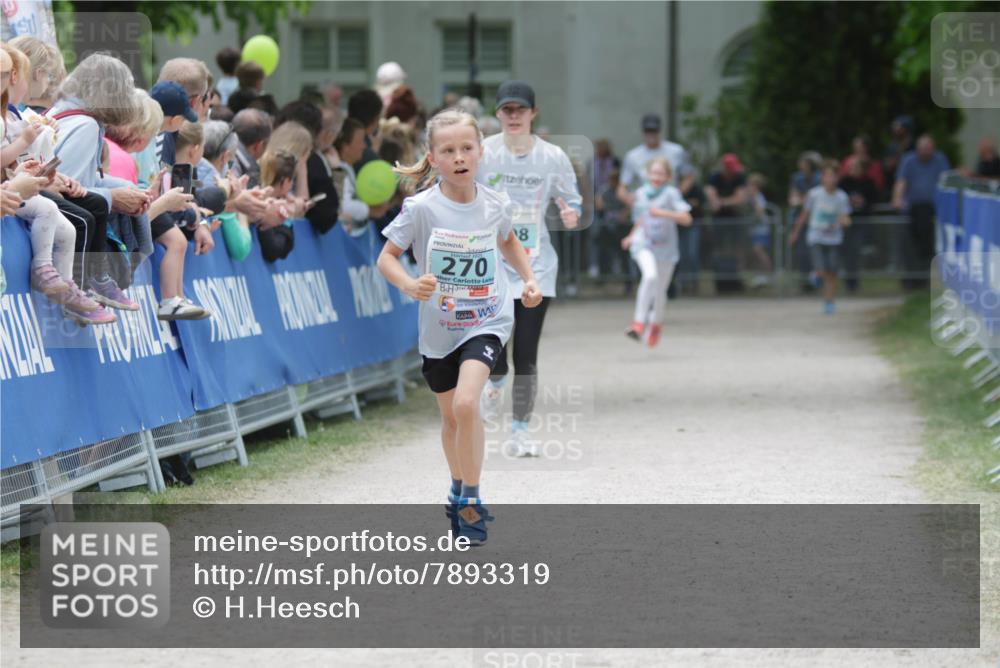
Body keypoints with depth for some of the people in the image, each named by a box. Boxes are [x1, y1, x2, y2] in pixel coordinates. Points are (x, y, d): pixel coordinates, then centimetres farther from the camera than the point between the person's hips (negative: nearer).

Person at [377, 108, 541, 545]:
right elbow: (387, 257, -9)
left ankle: (470, 500, -7)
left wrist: (529, 278, 4)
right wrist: (410, 284, -27)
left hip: (487, 321, -1)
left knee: (465, 404, -22)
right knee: (450, 417, 16)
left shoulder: (495, 205, -6)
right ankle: (460, 491, 42)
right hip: (439, 328, 1)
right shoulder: (421, 209, -15)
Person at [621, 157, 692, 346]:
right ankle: (639, 322, -25)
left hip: (665, 247, 0)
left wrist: (664, 213, -28)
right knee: (650, 275, -29)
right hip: (644, 244, 0)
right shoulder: (641, 193, 5)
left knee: (660, 290, 10)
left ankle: (656, 324, 40)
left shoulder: (671, 193, -8)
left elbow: (686, 218, -18)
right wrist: (632, 237, 15)